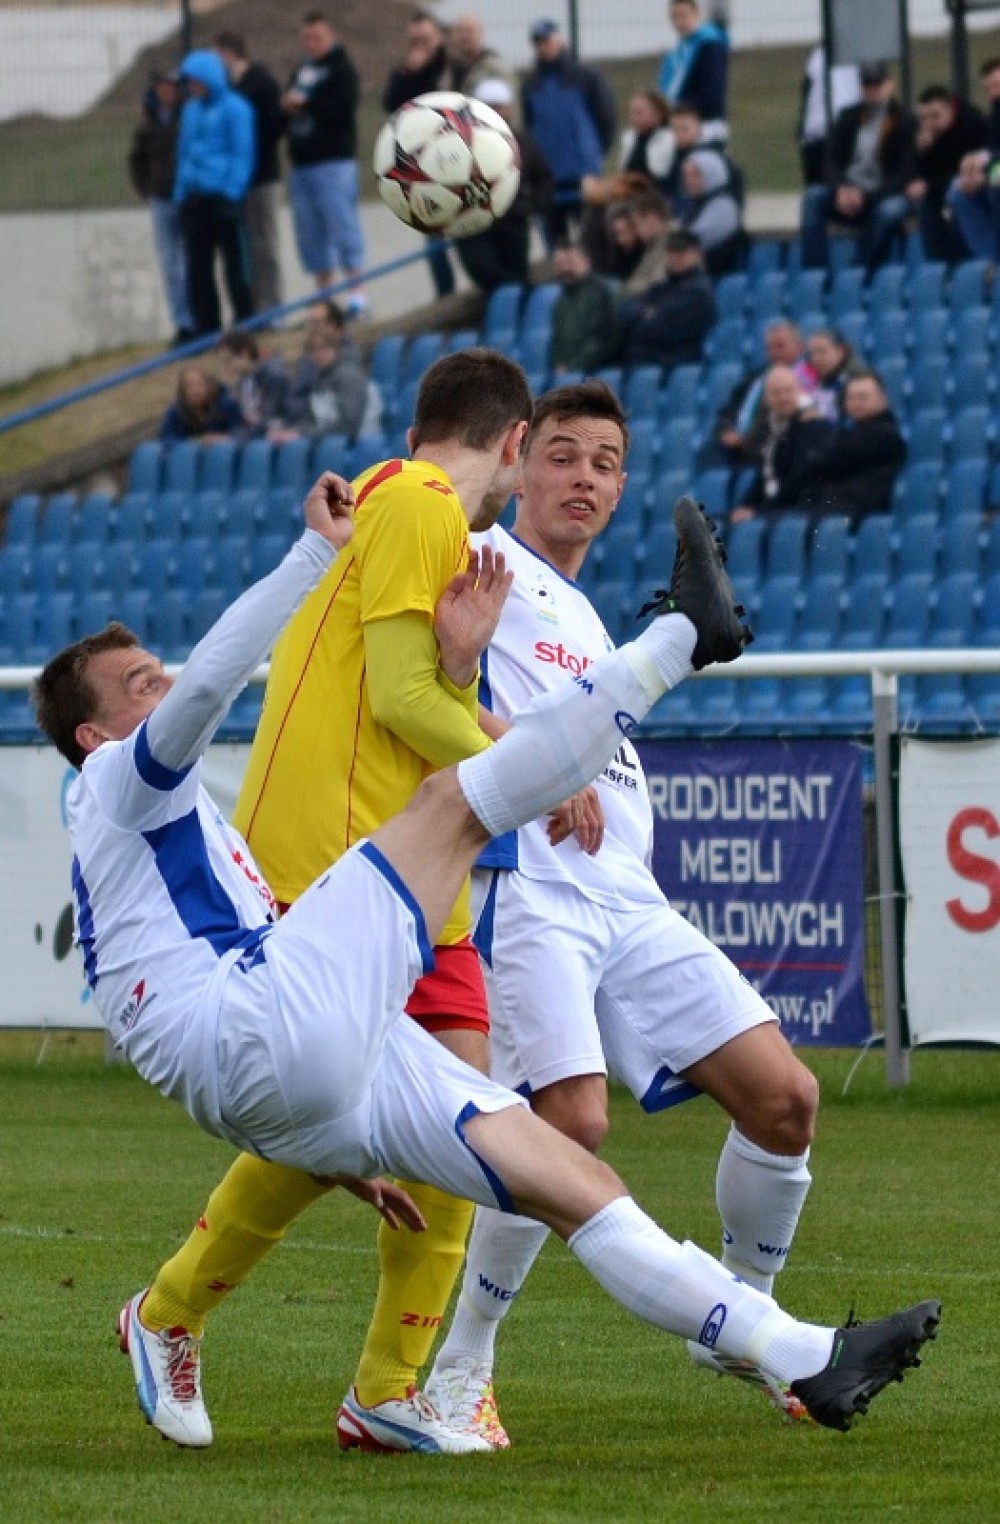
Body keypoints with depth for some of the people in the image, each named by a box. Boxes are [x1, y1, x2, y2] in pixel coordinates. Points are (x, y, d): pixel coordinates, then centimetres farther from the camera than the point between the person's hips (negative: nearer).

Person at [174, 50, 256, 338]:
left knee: (235, 266, -1)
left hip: (223, 194, -7)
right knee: (198, 269, 7)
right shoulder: (191, 109, 15)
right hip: (194, 200, 7)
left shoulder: (234, 109, -5)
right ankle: (206, 327, 12)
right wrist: (181, 192, 12)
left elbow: (243, 155, -7)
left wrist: (232, 191, -14)